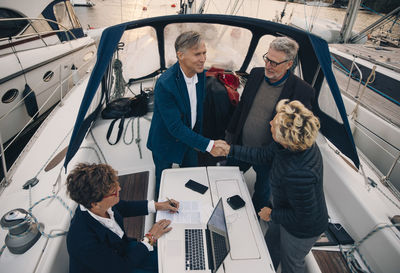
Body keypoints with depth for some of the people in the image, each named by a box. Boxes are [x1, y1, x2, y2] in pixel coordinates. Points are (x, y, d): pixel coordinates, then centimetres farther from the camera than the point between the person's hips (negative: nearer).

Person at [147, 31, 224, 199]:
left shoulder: (200, 73, -11)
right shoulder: (165, 84, -34)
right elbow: (175, 127, -32)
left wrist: (197, 134, 8)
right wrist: (208, 144, -31)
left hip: (190, 137, 6)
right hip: (167, 143, -6)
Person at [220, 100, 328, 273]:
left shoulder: (299, 174, -45)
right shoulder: (294, 145, -20)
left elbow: (304, 216, -30)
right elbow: (264, 155, -4)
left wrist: (272, 214, -15)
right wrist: (231, 150, -3)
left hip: (303, 229, -8)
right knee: (271, 246, 32)